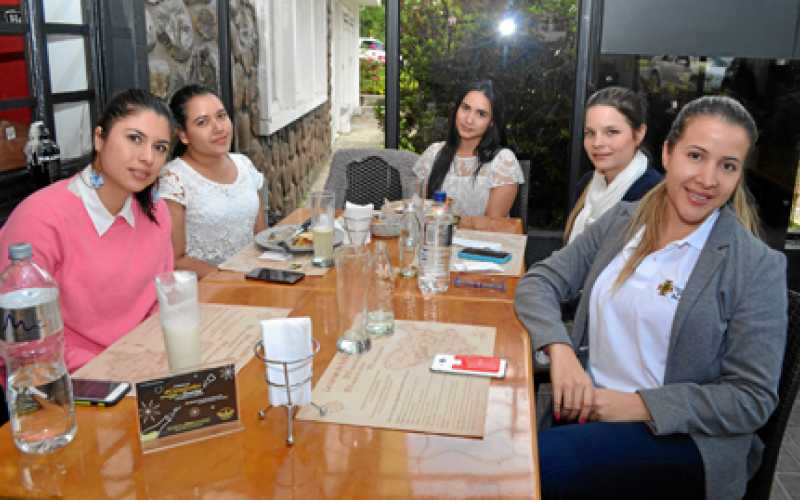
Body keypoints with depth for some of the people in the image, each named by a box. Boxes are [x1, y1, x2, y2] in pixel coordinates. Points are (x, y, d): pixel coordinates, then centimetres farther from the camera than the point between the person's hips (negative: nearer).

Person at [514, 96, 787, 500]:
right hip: (586, 406, 4)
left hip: (682, 436, -4)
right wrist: (560, 350, -16)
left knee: (534, 465, -30)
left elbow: (753, 397, -8)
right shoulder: (621, 219, 6)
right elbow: (540, 281, 3)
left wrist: (638, 405, -17)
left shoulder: (757, 267, -7)